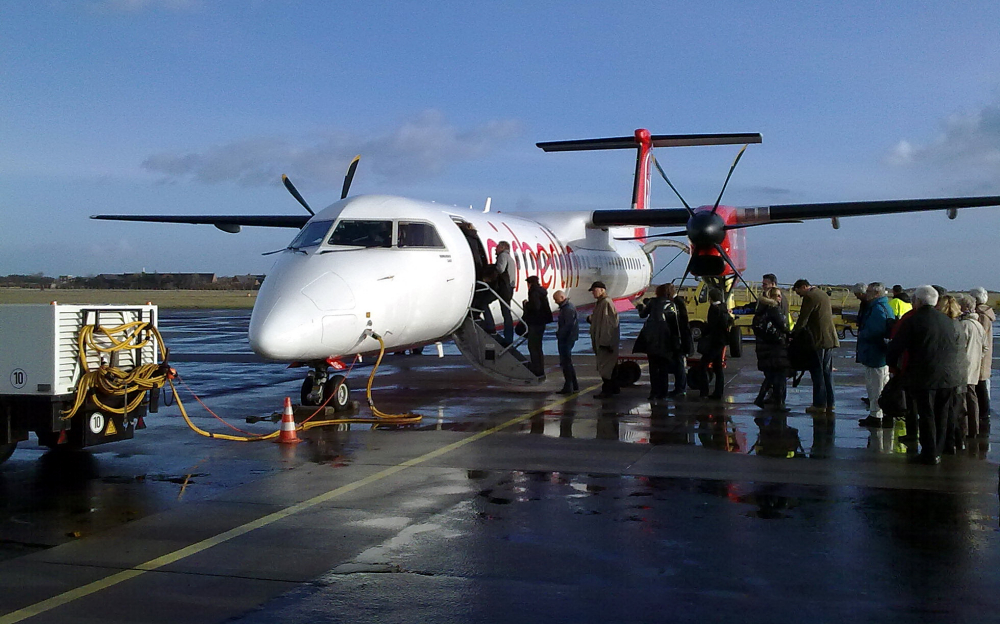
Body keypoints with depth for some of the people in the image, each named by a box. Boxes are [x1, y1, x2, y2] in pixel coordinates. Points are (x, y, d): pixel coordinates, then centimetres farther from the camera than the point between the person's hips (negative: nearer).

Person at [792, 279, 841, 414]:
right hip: (830, 338, 9)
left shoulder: (809, 297, -12)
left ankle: (819, 404, -3)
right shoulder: (823, 294, 17)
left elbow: (802, 320, -14)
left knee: (817, 372, -4)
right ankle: (829, 403, 16)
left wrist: (793, 333, -3)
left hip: (818, 340, -9)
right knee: (827, 372, 13)